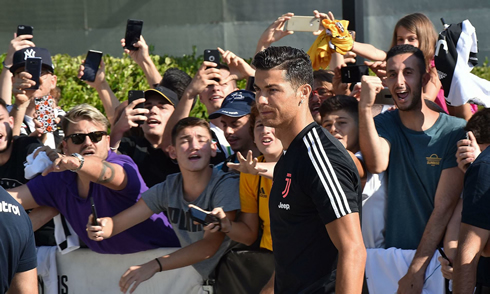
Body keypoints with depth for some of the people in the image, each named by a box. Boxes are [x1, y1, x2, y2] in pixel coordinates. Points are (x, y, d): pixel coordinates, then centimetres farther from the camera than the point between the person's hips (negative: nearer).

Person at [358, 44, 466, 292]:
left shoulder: (455, 131, -9)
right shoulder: (385, 124, 3)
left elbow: (444, 208, -13)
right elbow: (376, 164, -20)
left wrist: (417, 270, -18)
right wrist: (365, 108, -31)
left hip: (435, 256, -2)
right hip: (392, 252, 2)